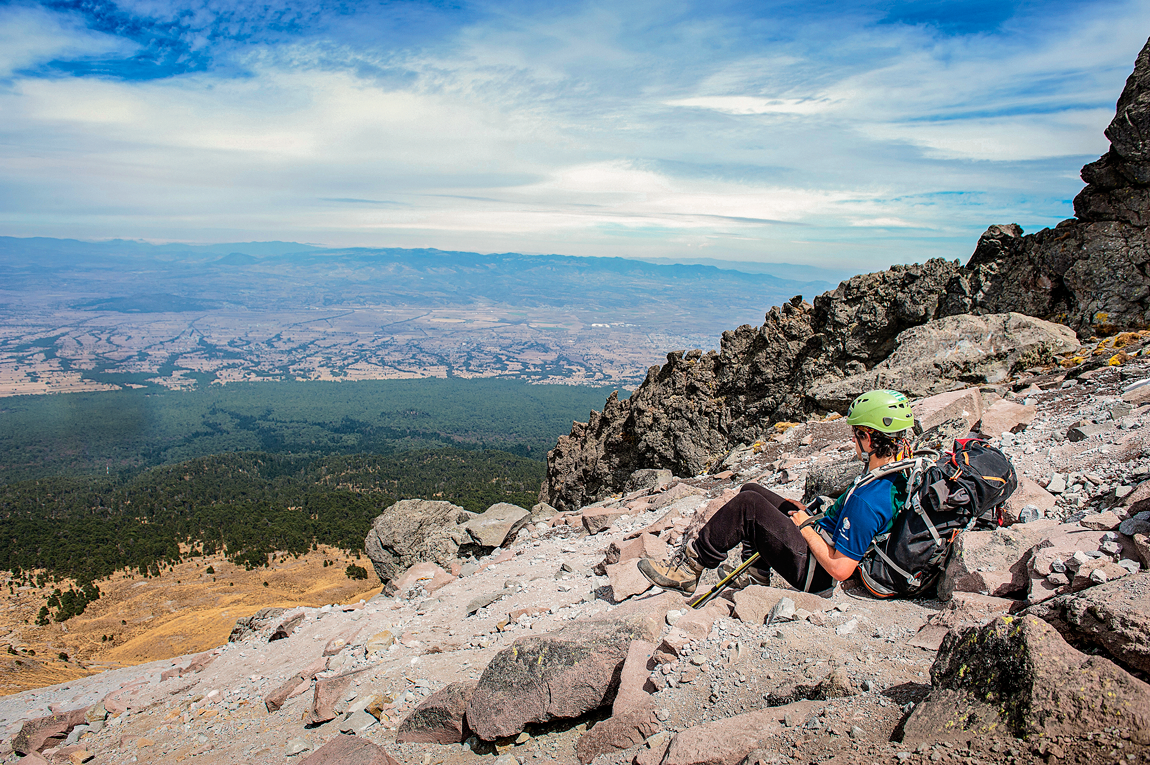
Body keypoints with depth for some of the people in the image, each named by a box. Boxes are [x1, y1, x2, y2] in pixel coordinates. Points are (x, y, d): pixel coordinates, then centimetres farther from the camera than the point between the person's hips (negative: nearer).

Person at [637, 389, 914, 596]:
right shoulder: (896, 477, 0)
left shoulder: (867, 500, -30)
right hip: (826, 542, 10)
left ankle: (687, 569, -7)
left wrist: (805, 526, -16)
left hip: (819, 575, -10)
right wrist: (813, 517, 8)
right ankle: (757, 580, 16)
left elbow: (839, 569, -28)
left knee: (748, 505, -17)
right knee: (751, 491, 9)